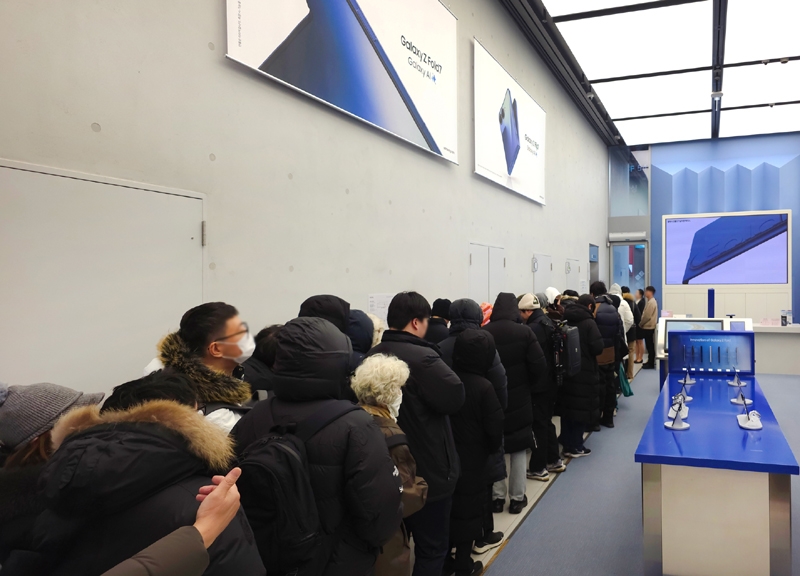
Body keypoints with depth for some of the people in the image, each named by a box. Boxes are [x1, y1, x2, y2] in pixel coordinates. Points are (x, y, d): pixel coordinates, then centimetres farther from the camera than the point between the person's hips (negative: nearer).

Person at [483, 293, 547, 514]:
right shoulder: (524, 332, -11)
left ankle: (497, 497, 20)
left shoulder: (483, 333, -10)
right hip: (518, 399, -1)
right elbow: (540, 366, -12)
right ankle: (517, 498, 18)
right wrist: (529, 385, 6)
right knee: (518, 449, 11)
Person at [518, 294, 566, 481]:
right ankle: (554, 460, 30)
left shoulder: (533, 328, -21)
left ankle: (538, 468, 8)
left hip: (538, 384, -9)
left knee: (538, 424, 0)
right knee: (547, 421, 20)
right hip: (551, 381, 9)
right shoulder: (549, 323, 8)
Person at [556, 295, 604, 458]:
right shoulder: (588, 322, -12)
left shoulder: (565, 321, 7)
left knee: (567, 406, 12)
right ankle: (576, 447, 7)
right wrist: (586, 350, 3)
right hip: (584, 371, -6)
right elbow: (598, 347, -15)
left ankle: (567, 444, 20)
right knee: (581, 408, 2)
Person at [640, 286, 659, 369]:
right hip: (649, 326, 10)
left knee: (649, 345, -5)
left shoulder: (651, 302, -18)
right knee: (650, 345, 14)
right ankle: (650, 362, 20)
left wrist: (641, 324, -8)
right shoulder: (652, 301, 15)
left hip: (648, 327, -10)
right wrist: (642, 324, 13)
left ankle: (651, 363, -1)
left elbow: (647, 316, -21)